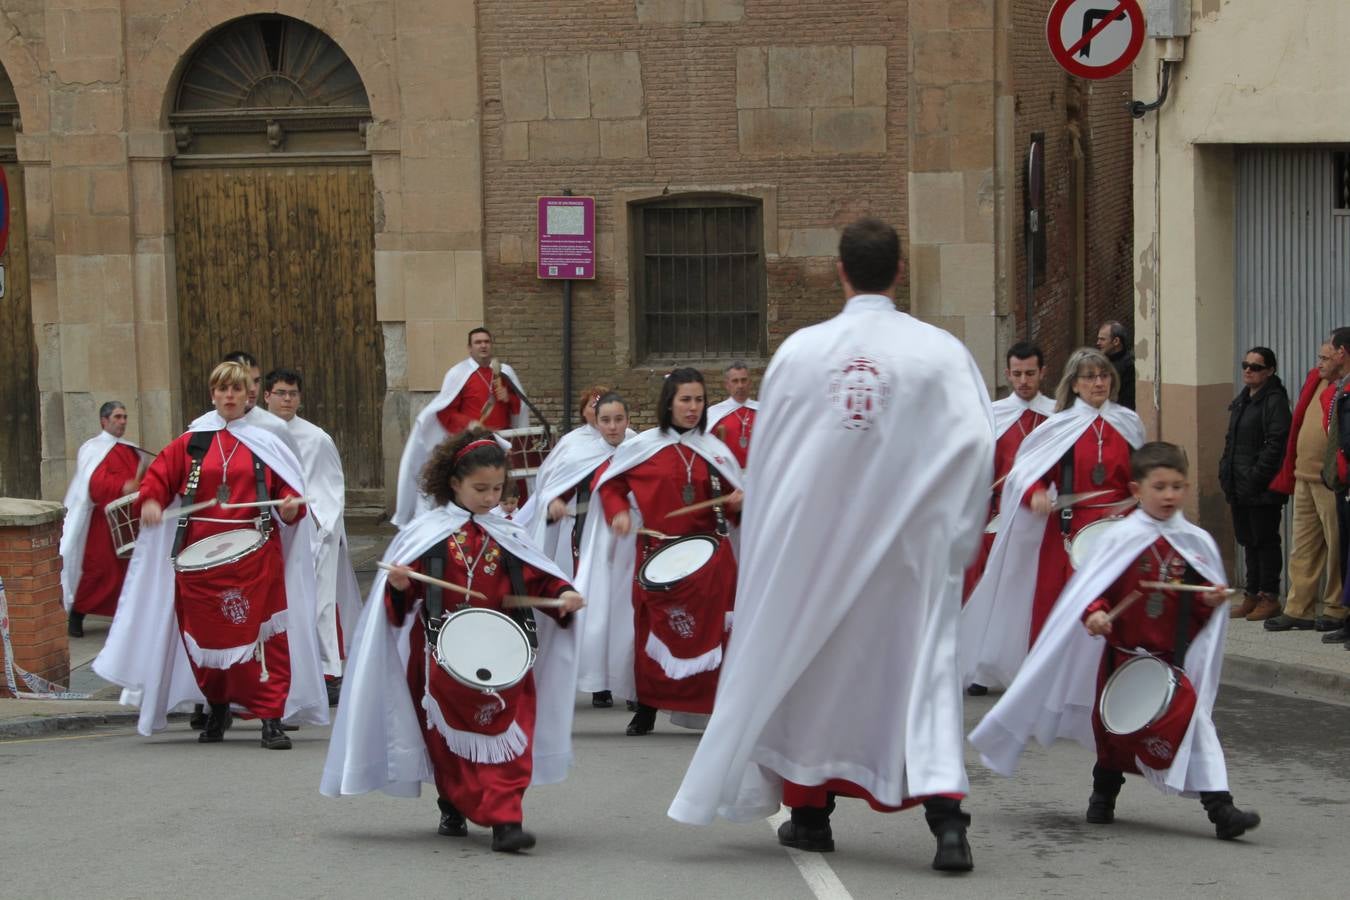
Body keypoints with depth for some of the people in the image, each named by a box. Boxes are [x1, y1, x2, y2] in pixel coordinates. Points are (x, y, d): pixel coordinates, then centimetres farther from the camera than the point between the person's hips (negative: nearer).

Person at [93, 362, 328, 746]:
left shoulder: (266, 445, 9)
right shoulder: (191, 443, 10)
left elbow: (288, 488, 8)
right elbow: (159, 476, 8)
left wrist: (291, 506, -13)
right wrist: (150, 500, -13)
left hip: (254, 555, -1)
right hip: (200, 556, 2)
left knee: (261, 634, -8)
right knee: (205, 635, 7)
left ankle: (272, 718, -7)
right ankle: (217, 710, 27)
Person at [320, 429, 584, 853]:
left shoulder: (510, 537, 11)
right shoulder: (426, 532, 3)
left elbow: (541, 580, 9)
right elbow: (401, 597, 3)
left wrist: (564, 595, -9)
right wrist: (399, 586, -19)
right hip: (443, 657, -1)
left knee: (506, 734, -8)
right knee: (450, 739, 5)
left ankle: (506, 819, -5)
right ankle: (454, 808, 25)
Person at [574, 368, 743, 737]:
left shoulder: (715, 451, 6)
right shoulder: (643, 446, 1)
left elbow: (732, 499, 14)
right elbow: (607, 480, 11)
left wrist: (738, 503, -8)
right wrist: (619, 512, -4)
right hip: (654, 552, 0)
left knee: (707, 630, -4)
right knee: (651, 631, 5)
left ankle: (715, 709, 0)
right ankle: (647, 708, 18)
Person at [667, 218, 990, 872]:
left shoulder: (800, 350, -5)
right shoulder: (939, 351, -8)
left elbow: (765, 452, 4)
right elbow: (976, 446, -9)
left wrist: (769, 534, 18)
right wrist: (958, 533, 4)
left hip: (813, 539, 1)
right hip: (909, 543, -1)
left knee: (807, 663, 15)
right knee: (922, 668, 3)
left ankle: (809, 811, 24)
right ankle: (944, 812, -13)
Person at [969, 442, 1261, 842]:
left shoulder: (1197, 542, 4)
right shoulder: (1122, 539, -5)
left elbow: (1207, 600, 12)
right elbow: (1089, 586, -4)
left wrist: (1212, 602, -10)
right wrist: (1095, 612, -22)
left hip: (1177, 659, 1)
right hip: (1123, 655, -1)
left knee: (1195, 725, -10)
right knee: (1114, 729, 10)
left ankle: (1219, 807, -13)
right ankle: (1103, 795, 34)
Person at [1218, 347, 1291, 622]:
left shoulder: (1274, 401, -11)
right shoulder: (1242, 400, 16)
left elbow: (1276, 444, -17)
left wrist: (1255, 478, -20)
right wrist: (1227, 475, 12)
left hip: (1263, 489, -9)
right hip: (1240, 488, 9)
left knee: (1265, 540, -2)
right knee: (1248, 540, 13)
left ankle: (1269, 597, 4)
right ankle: (1253, 596, 20)